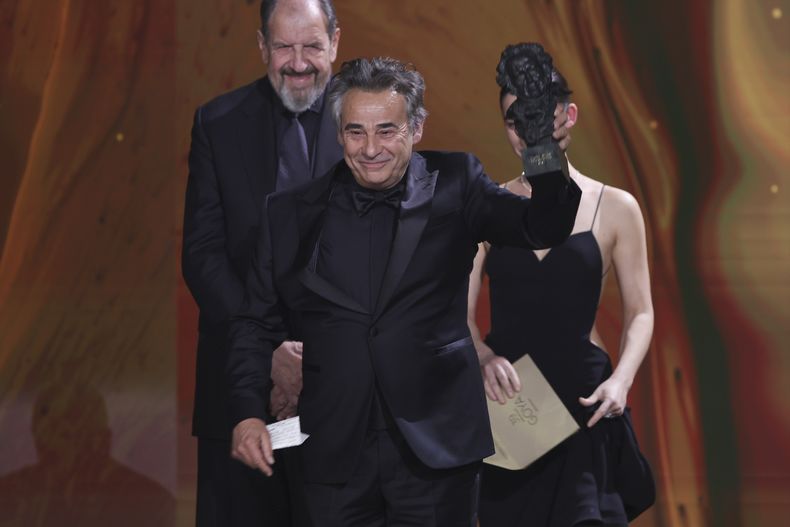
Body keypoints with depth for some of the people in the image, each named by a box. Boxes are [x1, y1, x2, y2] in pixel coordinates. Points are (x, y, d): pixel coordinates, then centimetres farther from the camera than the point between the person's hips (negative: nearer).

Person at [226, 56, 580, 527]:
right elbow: (258, 324, 10)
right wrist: (248, 413, -4)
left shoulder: (453, 187, 3)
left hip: (435, 453, -1)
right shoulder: (292, 213, 6)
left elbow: (541, 228, -8)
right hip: (336, 455, 1)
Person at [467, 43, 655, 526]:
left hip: (581, 401, -1)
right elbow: (461, 313, 2)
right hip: (505, 405, 1)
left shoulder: (615, 208, 2)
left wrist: (621, 380, -13)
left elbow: (640, 313, 4)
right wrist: (485, 357, -18)